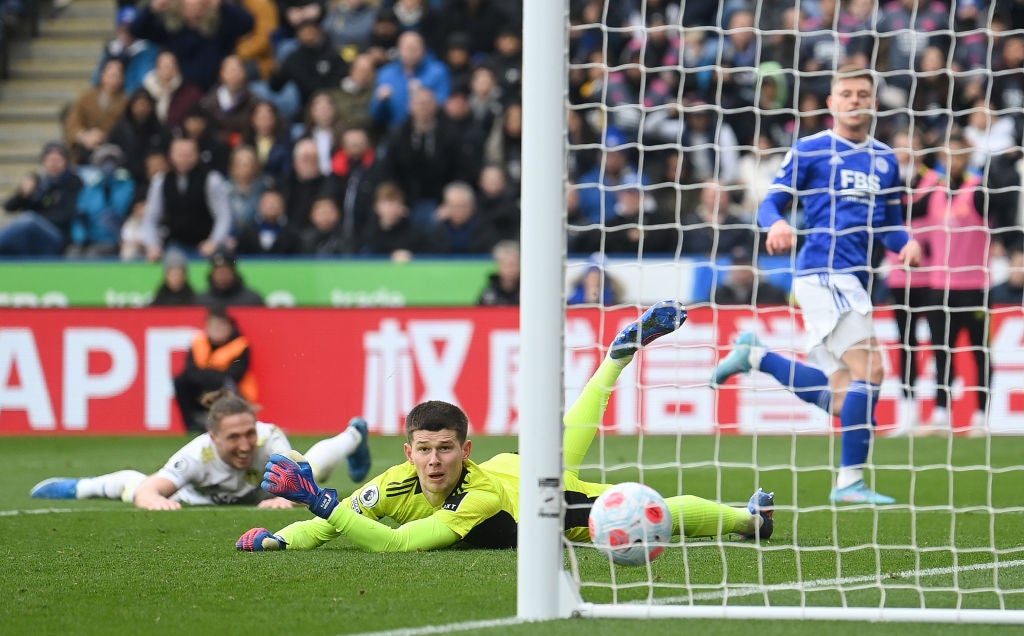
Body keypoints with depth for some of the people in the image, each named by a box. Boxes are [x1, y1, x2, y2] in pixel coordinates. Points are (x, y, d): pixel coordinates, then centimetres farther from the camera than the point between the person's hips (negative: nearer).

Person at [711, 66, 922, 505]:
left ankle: (755, 356, 20)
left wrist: (906, 243, 0)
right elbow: (771, 204, 1)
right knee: (869, 370, -18)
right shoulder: (809, 151, 2)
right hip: (823, 274, -7)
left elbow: (890, 225, 22)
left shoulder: (884, 159, 18)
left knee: (839, 400, 4)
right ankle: (850, 481, -13)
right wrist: (777, 223, -22)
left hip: (853, 280, 7)